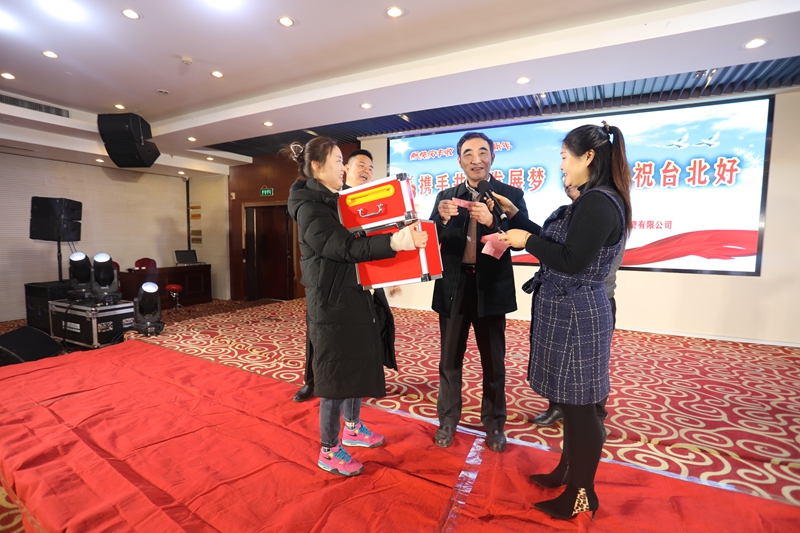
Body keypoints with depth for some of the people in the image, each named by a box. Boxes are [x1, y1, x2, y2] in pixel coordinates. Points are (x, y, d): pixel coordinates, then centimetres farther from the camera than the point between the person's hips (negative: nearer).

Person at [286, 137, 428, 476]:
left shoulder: (335, 202, 13)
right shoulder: (309, 208, -16)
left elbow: (354, 240, 14)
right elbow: (346, 247, -30)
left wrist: (396, 233, 3)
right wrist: (394, 243, -43)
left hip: (353, 297, 9)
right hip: (331, 303, -9)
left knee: (357, 366, 19)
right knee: (336, 375, 2)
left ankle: (353, 428, 40)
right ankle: (329, 452, 22)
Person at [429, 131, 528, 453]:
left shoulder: (511, 195, -1)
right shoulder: (446, 197, 5)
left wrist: (493, 221, -29)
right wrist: (442, 218, -21)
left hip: (491, 289, -1)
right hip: (453, 287, 2)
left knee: (494, 362, 14)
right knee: (450, 360, 13)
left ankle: (493, 423, 34)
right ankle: (447, 420, 31)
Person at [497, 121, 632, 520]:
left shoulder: (598, 202, -19)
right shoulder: (593, 199, 12)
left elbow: (571, 261, -23)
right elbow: (555, 241, 15)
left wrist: (526, 241, -11)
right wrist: (514, 218, 18)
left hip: (574, 315, -10)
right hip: (569, 312, 10)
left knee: (579, 406, 5)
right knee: (570, 403, 20)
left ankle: (581, 494, 24)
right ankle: (568, 471, 39)